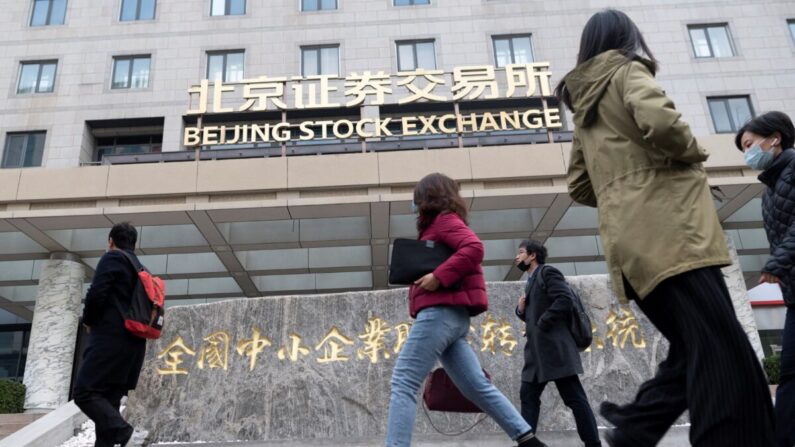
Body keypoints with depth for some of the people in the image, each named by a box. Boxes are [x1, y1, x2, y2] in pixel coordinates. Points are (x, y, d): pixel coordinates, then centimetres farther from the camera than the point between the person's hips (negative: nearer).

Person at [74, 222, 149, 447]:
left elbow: (96, 294, -14)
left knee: (85, 392, -10)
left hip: (110, 339, -8)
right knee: (109, 400, 8)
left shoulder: (112, 258, -2)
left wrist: (89, 321, 3)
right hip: (133, 342, 8)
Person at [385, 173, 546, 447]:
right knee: (477, 387, 8)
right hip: (451, 315, 10)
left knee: (403, 382, -11)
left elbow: (474, 248, -19)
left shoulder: (444, 220, -2)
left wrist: (438, 277, -21)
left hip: (440, 312, -10)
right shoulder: (441, 225, 26)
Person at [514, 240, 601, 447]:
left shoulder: (548, 272, -3)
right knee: (528, 396, 5)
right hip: (537, 350, 9)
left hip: (554, 346, -9)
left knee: (574, 397, -6)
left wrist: (541, 324, -17)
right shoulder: (532, 280, 23)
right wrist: (521, 309, 4)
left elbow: (565, 300, -17)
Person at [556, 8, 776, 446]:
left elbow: (579, 186, 28)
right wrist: (693, 152, 0)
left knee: (692, 354, 11)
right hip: (666, 229, -8)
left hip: (631, 241, 8)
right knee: (725, 357, -12)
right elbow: (658, 121, -17)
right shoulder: (626, 70, 4)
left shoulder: (583, 107, 25)